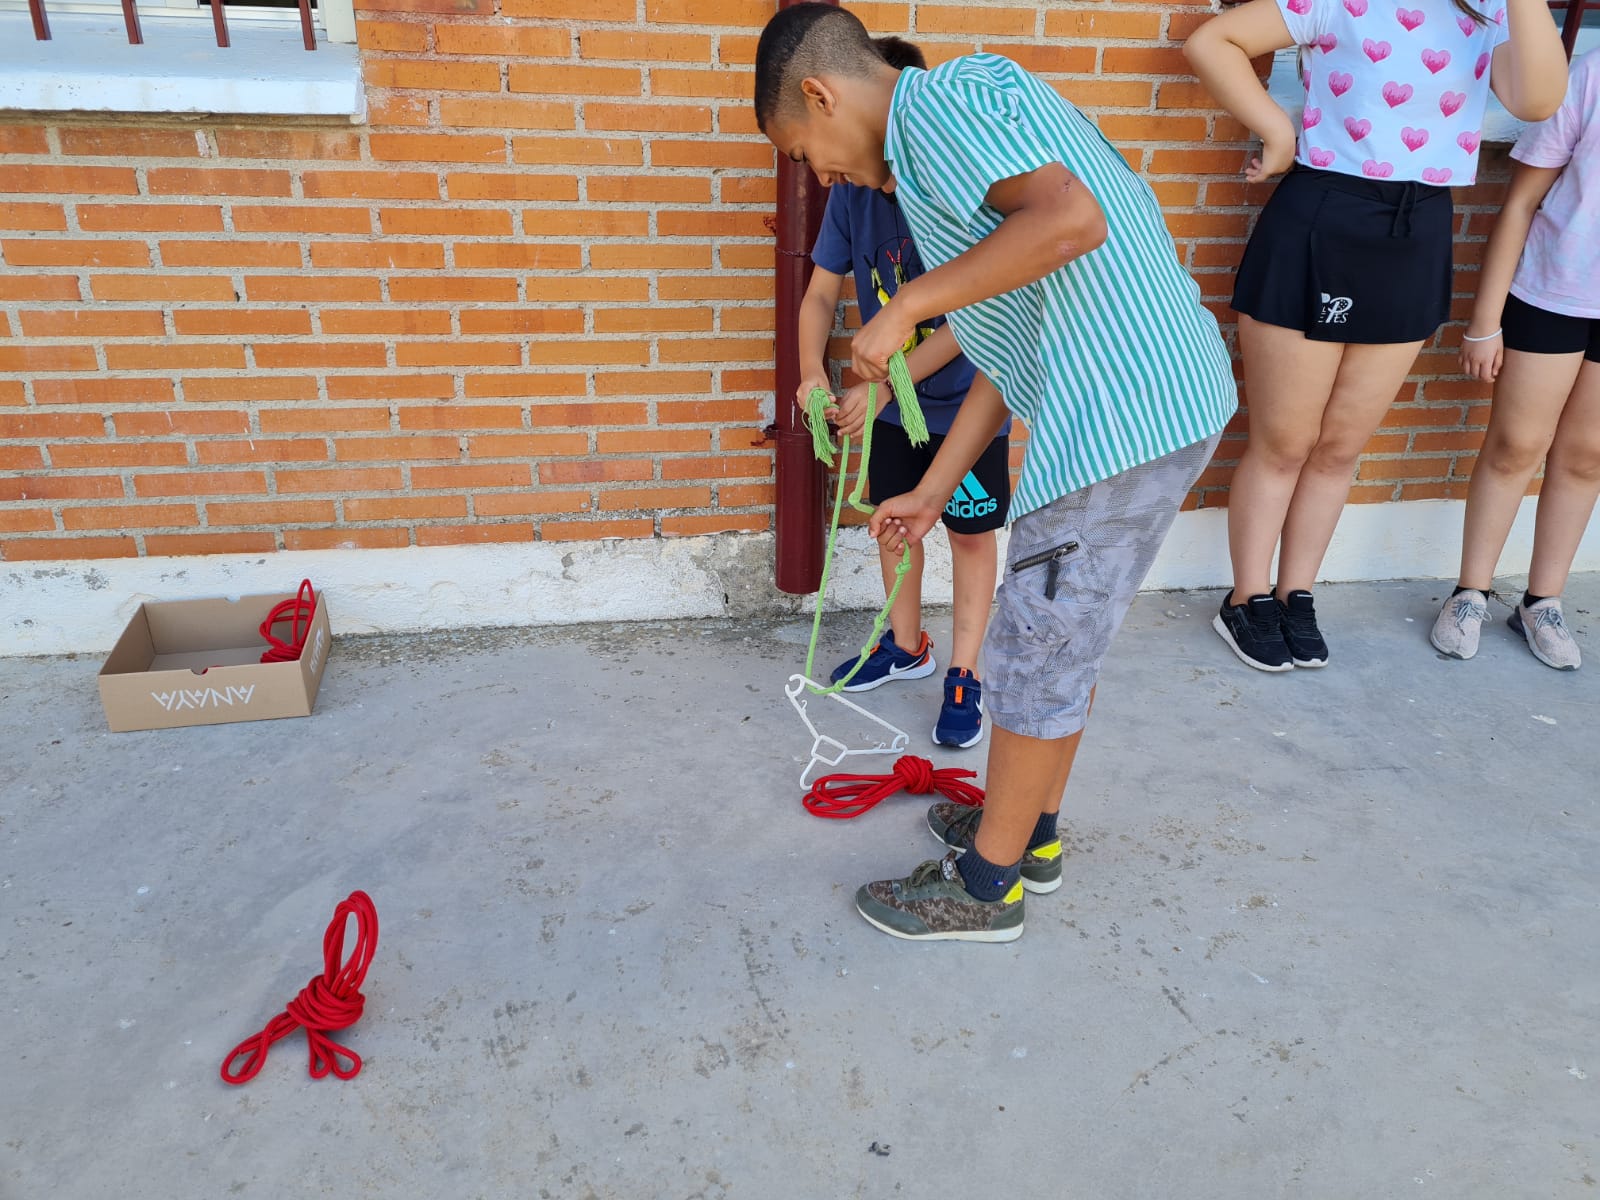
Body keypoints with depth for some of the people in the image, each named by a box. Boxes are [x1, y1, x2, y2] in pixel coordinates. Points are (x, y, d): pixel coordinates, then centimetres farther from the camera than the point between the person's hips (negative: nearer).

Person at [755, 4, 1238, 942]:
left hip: (1123, 415, -10)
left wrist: (906, 307, -17)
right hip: (1162, 398, 10)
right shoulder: (941, 149, 21)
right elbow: (1013, 354, 21)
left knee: (1037, 653, 2)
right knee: (1066, 636, 20)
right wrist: (933, 492, 22)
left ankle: (987, 885, 20)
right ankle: (1032, 833, 38)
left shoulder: (947, 93, -8)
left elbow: (1071, 219, -27)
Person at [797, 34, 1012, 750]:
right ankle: (906, 646, 37)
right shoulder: (852, 192, -9)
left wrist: (884, 383, -32)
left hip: (966, 398, -5)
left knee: (971, 533, 5)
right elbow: (821, 293, -5)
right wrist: (812, 371, -23)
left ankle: (964, 675, 19)